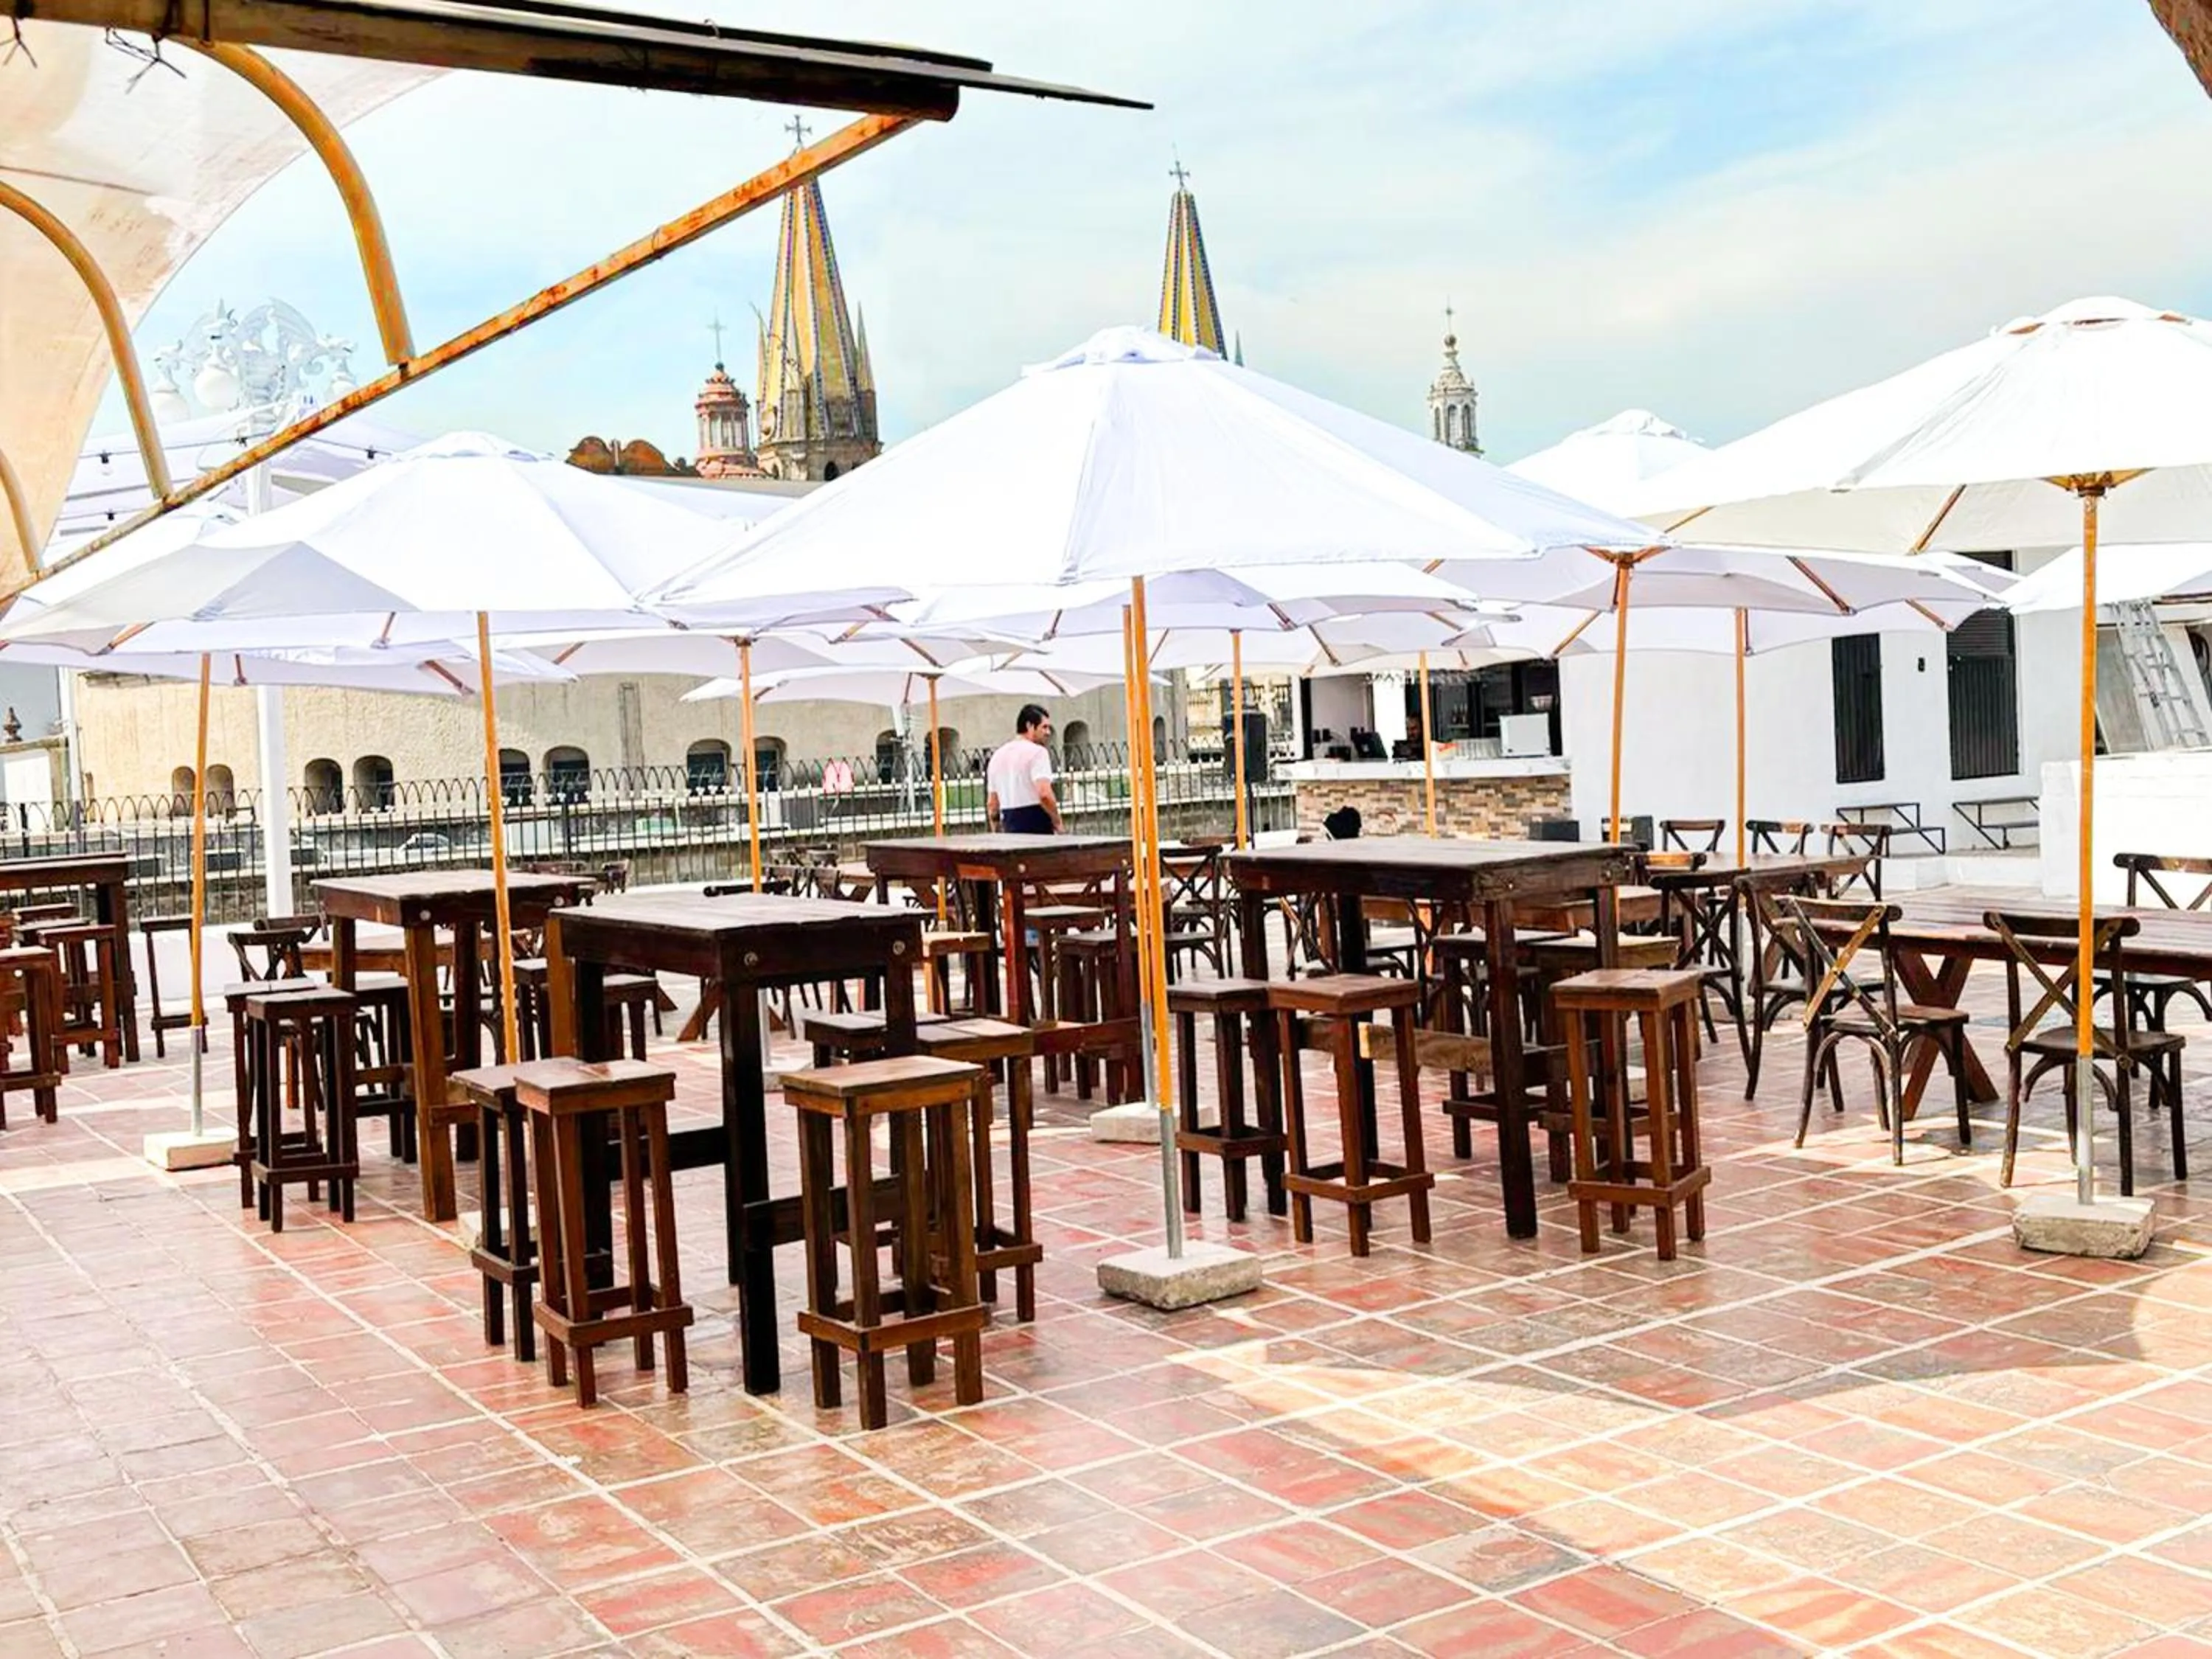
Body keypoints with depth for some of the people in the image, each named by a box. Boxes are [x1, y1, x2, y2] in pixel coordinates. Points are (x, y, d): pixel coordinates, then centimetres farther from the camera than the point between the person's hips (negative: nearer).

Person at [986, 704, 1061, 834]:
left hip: (1010, 829, 7)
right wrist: (1057, 823, -9)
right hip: (1037, 829, -7)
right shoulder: (1037, 752, -9)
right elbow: (1044, 794, -21)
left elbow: (991, 804, 17)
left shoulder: (998, 755, 14)